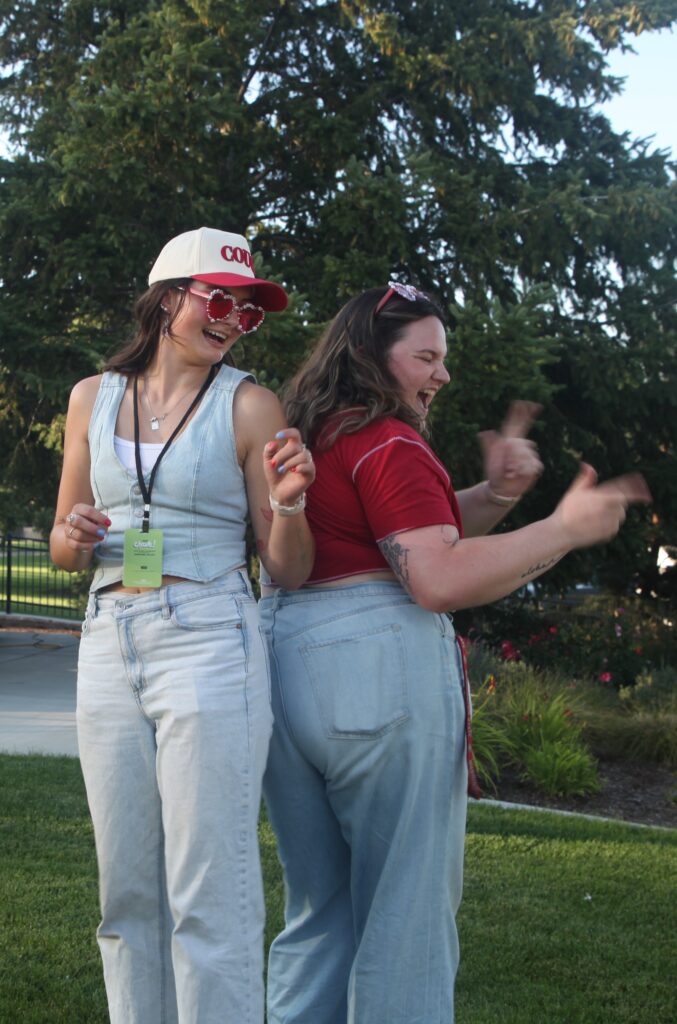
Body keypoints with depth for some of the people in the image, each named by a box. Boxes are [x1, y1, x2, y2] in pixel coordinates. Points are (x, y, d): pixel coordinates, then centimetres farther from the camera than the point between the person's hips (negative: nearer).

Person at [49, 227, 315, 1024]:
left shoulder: (249, 406, 0)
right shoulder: (94, 397, 11)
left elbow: (289, 571, 0)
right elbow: (63, 545, 17)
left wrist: (288, 505, -19)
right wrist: (77, 538, -5)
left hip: (208, 646, -4)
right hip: (109, 647, 4)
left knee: (209, 892, -5)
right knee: (126, 890, 10)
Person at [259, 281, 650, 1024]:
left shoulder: (305, 435, 18)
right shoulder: (388, 444, -10)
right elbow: (439, 579, -19)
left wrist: (495, 493, 8)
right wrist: (566, 529, -13)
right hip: (380, 672, -9)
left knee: (318, 911, 17)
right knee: (407, 914, 2)